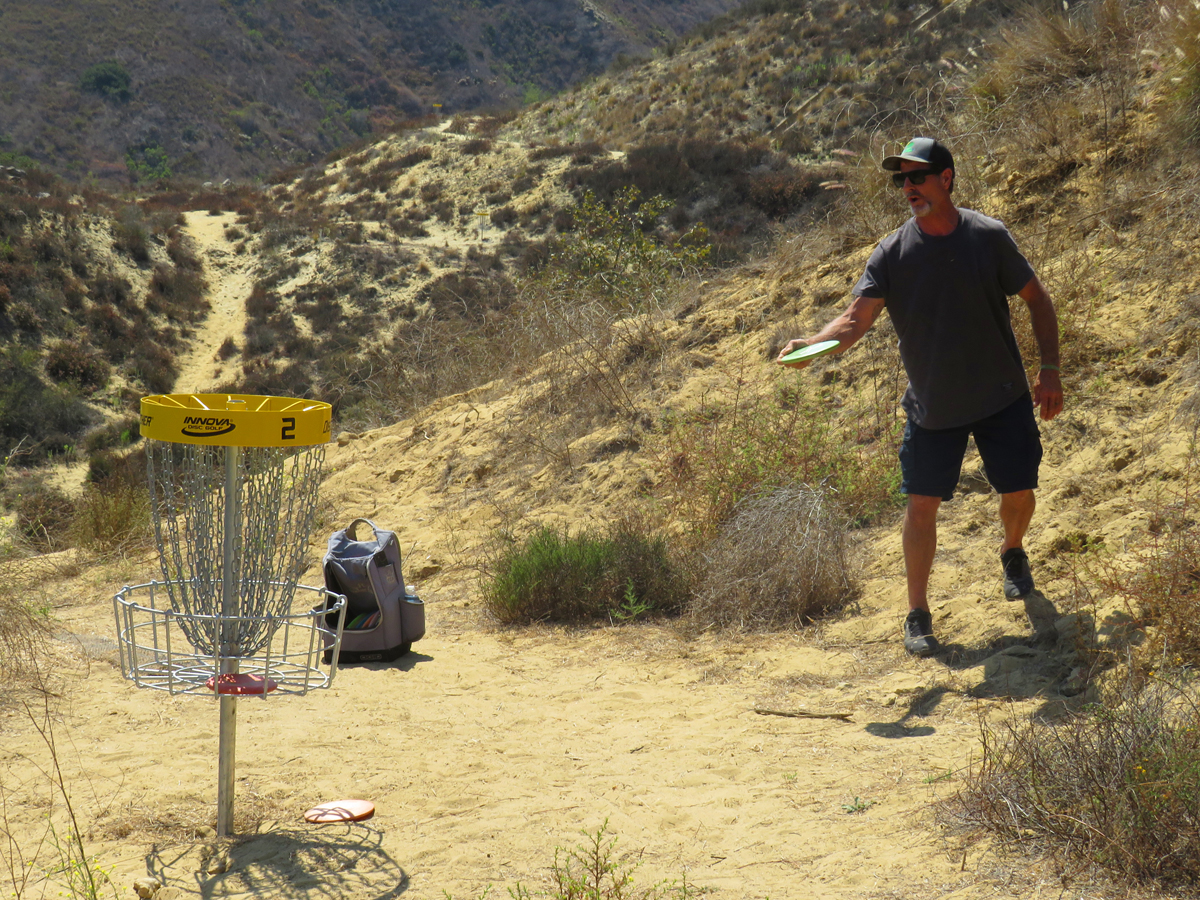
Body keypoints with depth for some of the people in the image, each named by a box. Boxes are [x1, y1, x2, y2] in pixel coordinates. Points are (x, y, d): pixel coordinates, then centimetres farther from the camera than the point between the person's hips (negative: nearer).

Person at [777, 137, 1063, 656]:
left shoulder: (989, 237, -10)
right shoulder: (892, 253, -10)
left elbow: (1036, 299, 1)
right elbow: (857, 318, -18)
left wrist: (1050, 370, -2)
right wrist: (811, 346, -37)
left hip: (1003, 398, 0)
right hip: (932, 407, 0)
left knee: (1019, 492, 8)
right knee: (921, 503, -3)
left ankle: (1013, 554, 43)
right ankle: (918, 615, 10)